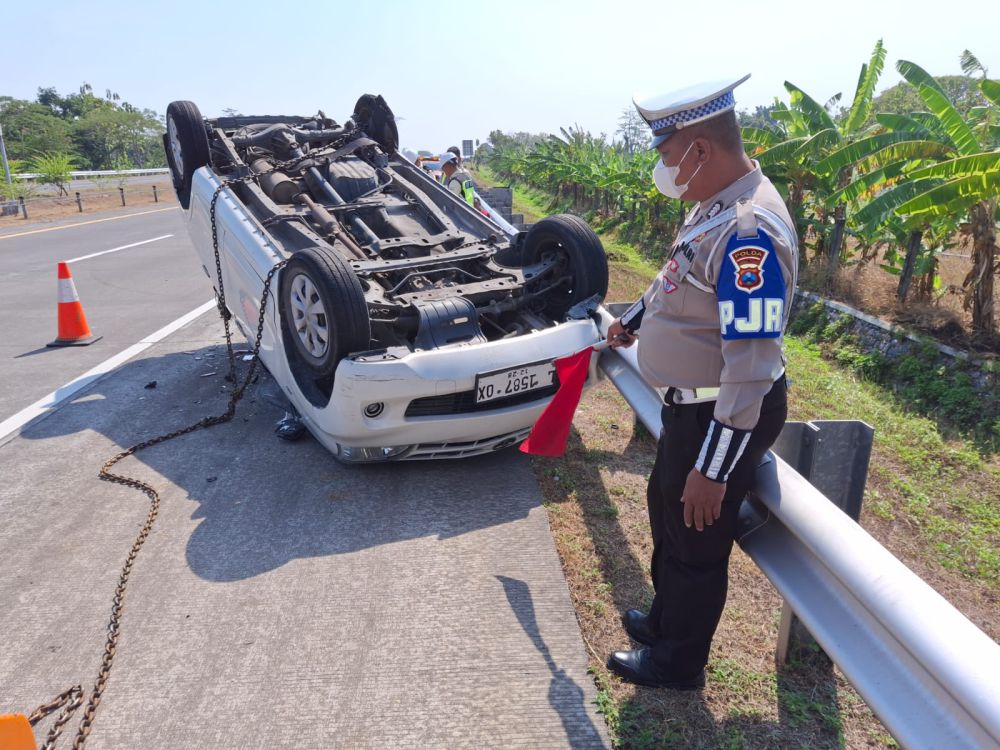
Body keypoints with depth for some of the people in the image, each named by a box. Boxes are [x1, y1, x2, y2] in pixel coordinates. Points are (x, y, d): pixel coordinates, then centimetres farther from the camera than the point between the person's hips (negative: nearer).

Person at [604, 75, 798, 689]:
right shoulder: (717, 204, 3)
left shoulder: (749, 230, -29)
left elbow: (752, 365, -31)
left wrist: (711, 468, -27)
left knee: (695, 541, 9)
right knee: (666, 510, 25)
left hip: (723, 416, -10)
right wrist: (633, 319, 33)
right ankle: (667, 619, 49)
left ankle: (677, 662, 34)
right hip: (692, 403, 10)